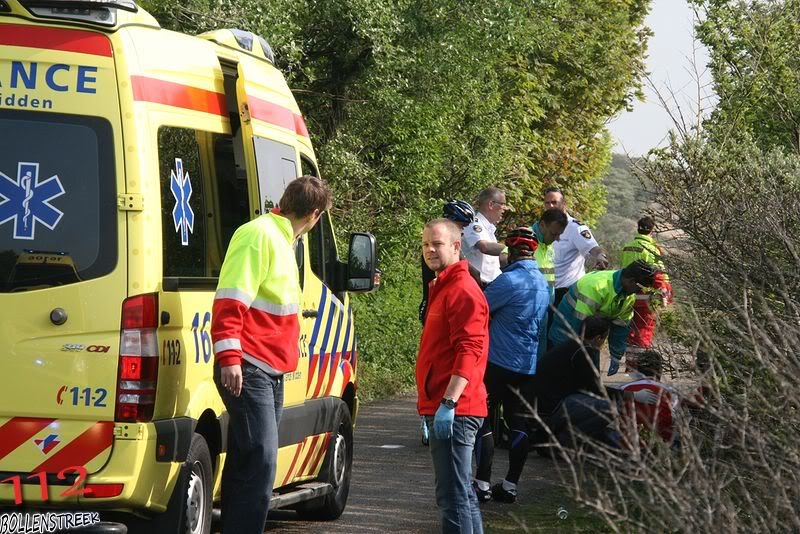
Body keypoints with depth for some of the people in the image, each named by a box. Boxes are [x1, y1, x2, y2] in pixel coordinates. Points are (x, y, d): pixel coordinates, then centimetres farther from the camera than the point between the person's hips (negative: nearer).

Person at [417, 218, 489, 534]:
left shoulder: (462, 290, -12)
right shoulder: (442, 287, 21)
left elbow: (469, 351, -22)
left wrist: (448, 402, -29)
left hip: (454, 411, -11)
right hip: (445, 409, 11)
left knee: (453, 496, -12)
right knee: (460, 494, 16)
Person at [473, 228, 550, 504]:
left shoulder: (509, 280, -17)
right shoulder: (543, 284, 10)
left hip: (499, 362, -8)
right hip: (529, 365, 8)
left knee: (482, 419, 0)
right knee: (518, 422, 11)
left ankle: (483, 484, -3)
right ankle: (510, 485, 12)